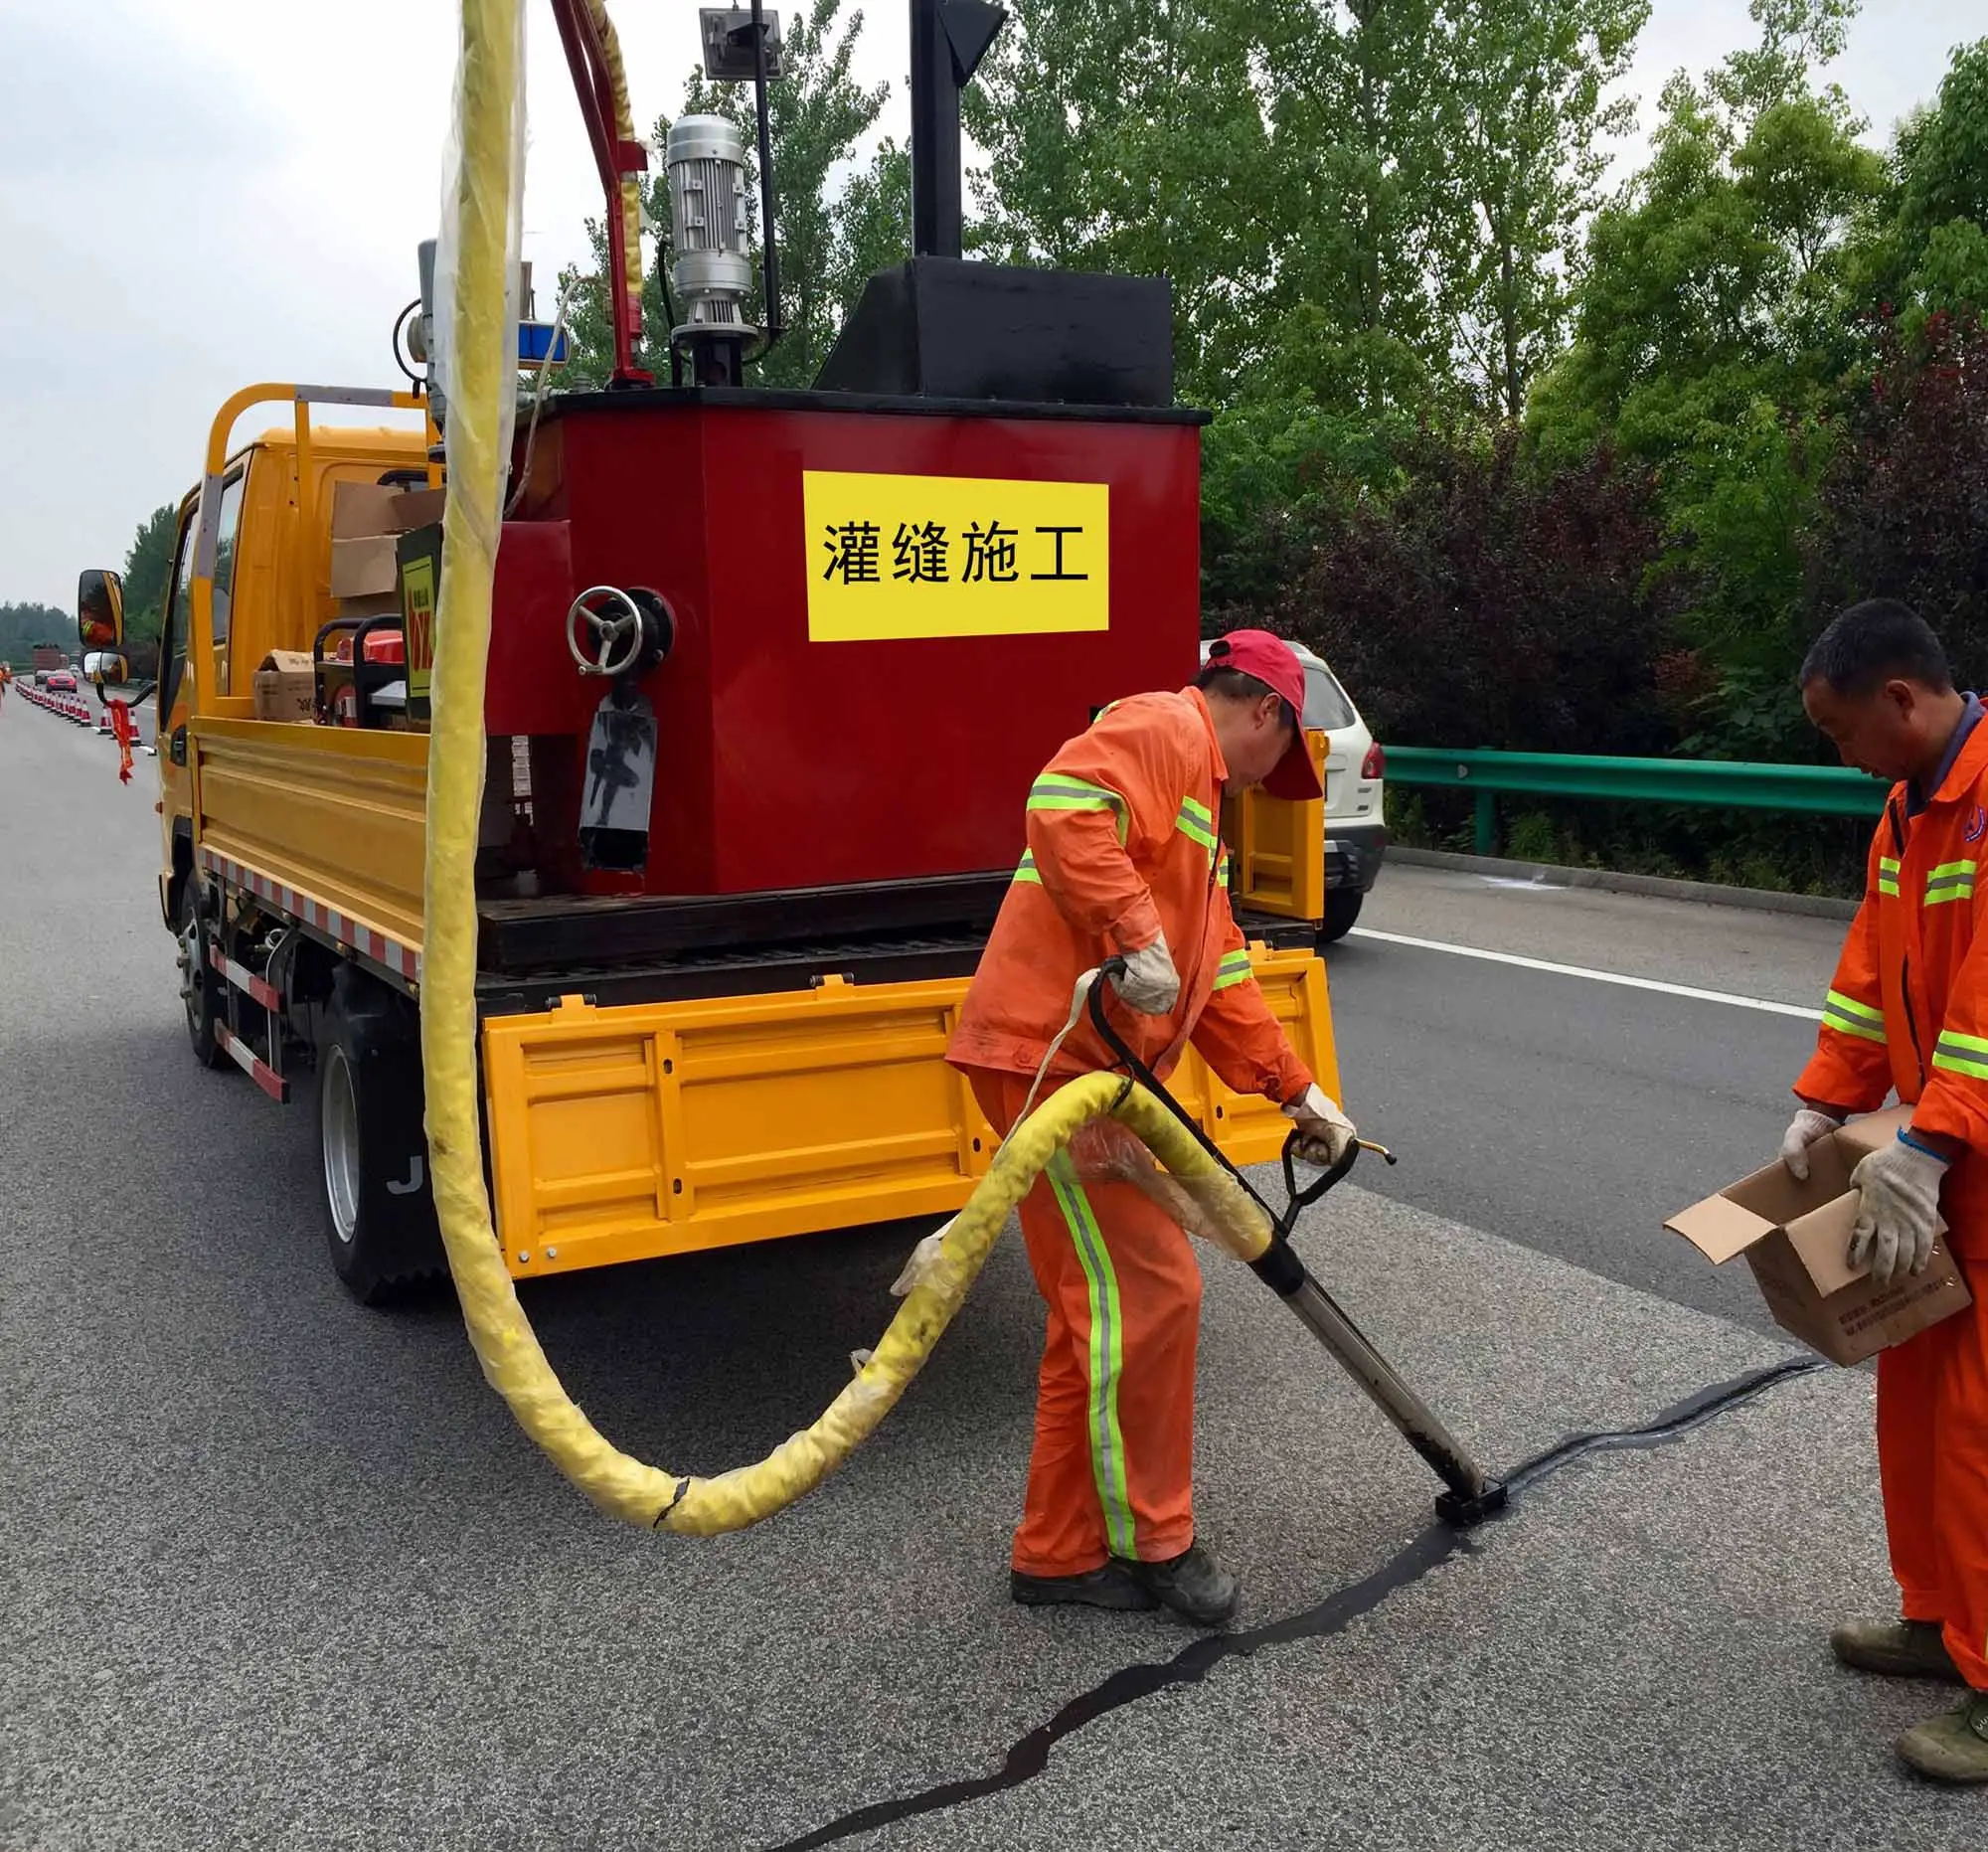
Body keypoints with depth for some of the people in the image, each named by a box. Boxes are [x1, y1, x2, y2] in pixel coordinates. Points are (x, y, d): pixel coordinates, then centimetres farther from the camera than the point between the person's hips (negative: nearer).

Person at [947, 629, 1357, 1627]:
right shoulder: (1168, 729, -4)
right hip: (1051, 1053, -11)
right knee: (1147, 1293, -4)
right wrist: (1136, 938, -27)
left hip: (1090, 1070, 11)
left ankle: (1062, 1554, 23)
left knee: (1101, 1312, 14)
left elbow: (1221, 973, 27)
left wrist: (1297, 1092, 23)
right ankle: (1148, 1538, 12)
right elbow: (1066, 806, -24)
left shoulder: (1197, 795, 28)